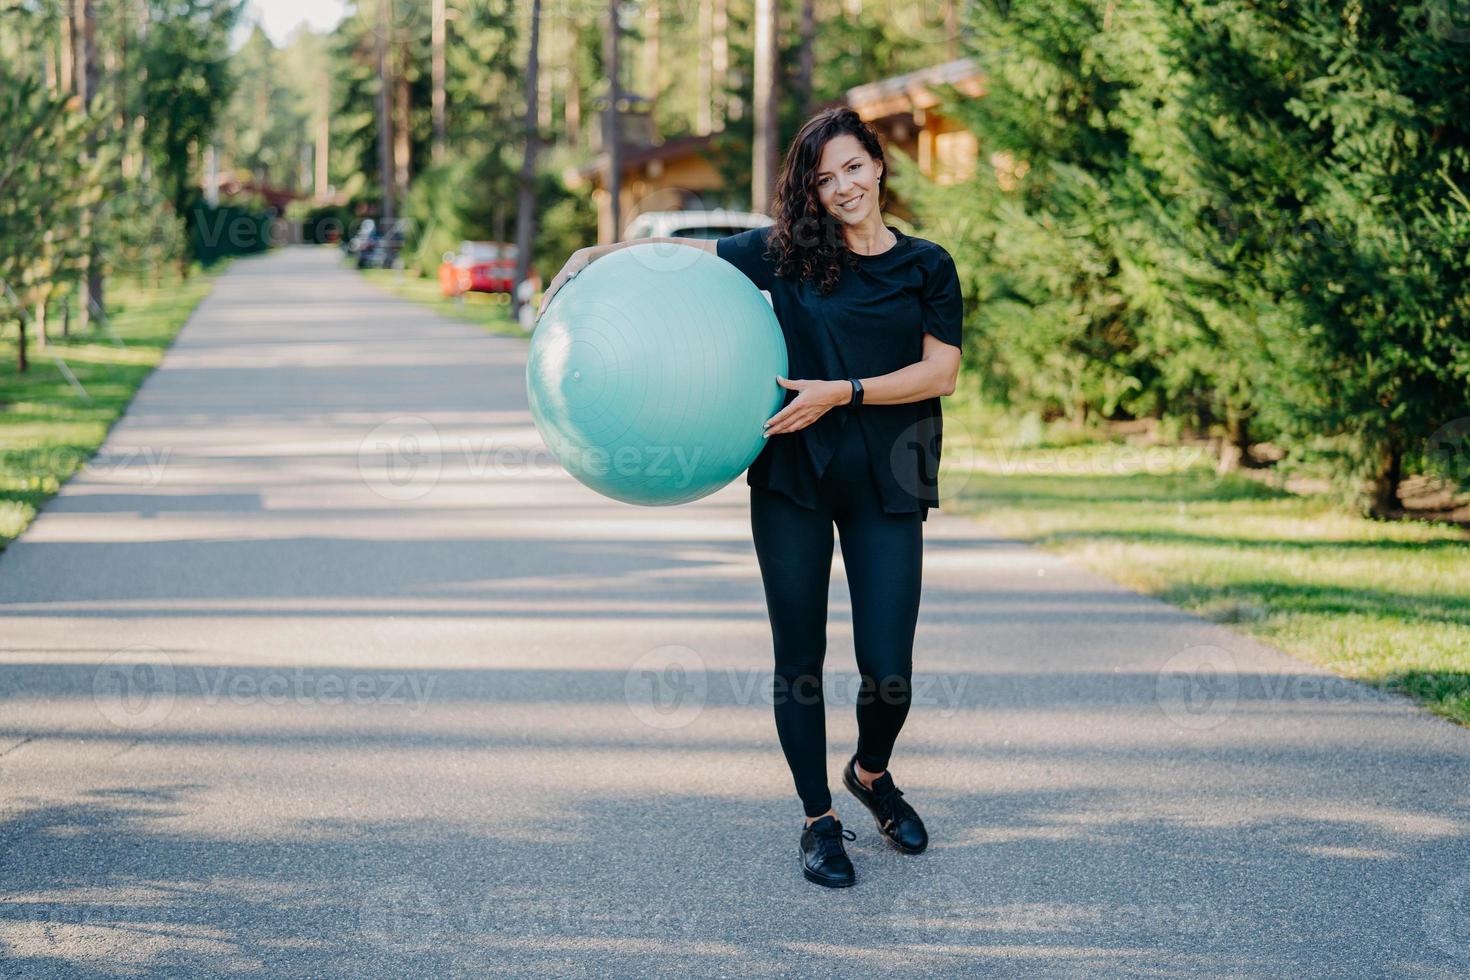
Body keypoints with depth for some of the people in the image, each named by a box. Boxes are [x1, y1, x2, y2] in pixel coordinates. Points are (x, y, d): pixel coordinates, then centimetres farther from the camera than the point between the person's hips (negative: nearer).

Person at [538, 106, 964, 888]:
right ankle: (818, 820, 19)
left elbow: (940, 372, -3)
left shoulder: (927, 267, 5)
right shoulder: (786, 252, 6)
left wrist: (840, 393, -13)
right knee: (800, 658, 3)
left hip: (886, 483, 0)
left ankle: (871, 774, 28)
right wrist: (599, 255, 2)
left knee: (887, 667, -4)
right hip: (792, 478, 1)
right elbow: (688, 255, 13)